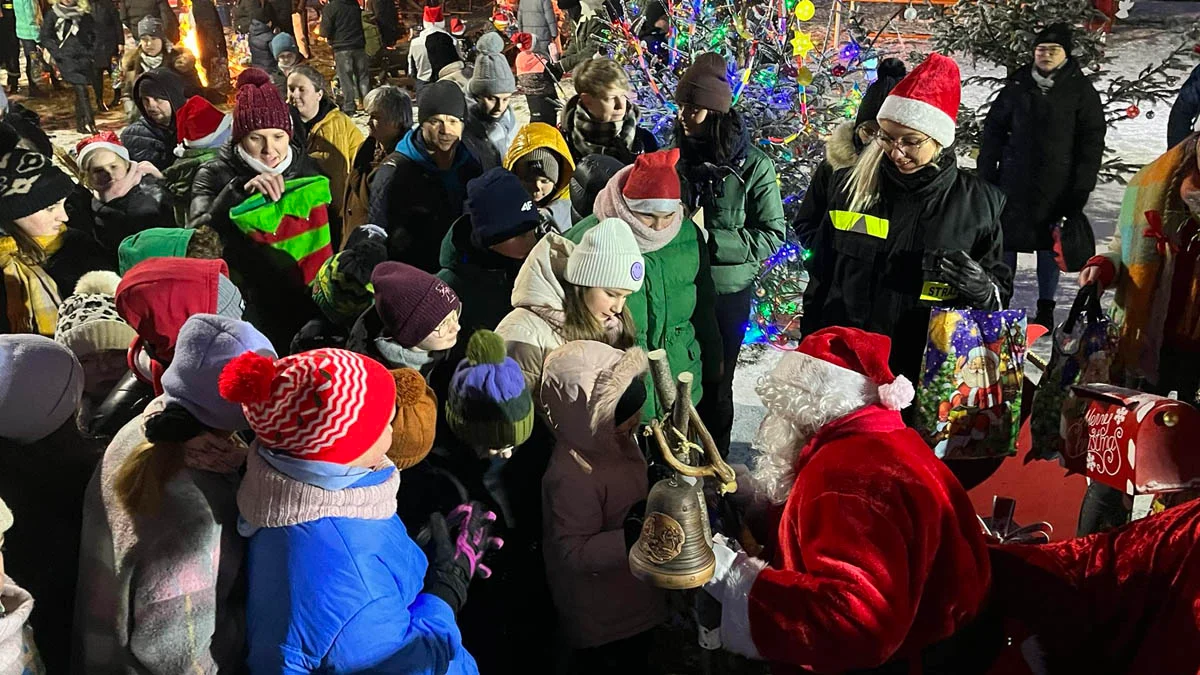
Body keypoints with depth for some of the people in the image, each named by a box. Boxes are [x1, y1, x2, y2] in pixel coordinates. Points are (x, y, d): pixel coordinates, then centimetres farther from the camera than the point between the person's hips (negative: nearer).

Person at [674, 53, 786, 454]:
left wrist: (710, 239, -19)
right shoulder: (675, 156, -3)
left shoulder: (753, 165, -11)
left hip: (728, 291, -2)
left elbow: (773, 234, -10)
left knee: (715, 386, 12)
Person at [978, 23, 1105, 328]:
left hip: (1056, 185, -1)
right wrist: (986, 174, 3)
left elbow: (1091, 142, -1)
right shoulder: (1018, 84, 4)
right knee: (1006, 238, 4)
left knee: (1049, 244, 8)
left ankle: (1045, 310, 19)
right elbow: (994, 128, 8)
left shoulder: (1081, 91, -1)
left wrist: (1081, 188, -7)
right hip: (1014, 179, 2)